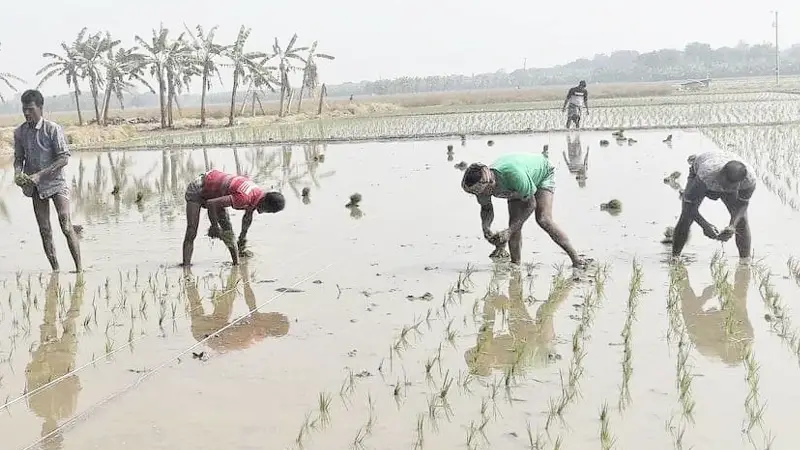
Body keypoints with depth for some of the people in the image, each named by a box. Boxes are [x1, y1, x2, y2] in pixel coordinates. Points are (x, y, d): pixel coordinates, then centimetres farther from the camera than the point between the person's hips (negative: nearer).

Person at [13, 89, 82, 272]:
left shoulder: (53, 129, -12)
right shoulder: (19, 132, 2)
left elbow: (64, 158, -14)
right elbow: (19, 157, 11)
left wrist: (40, 175, -22)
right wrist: (18, 173, -11)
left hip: (56, 182, -5)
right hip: (36, 187, 5)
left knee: (66, 226, -12)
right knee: (45, 231, 5)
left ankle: (79, 268, -7)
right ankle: (55, 270, 12)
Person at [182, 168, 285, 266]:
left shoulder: (258, 194, -8)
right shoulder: (244, 198, -38)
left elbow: (248, 218, 12)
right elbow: (211, 204, -36)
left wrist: (242, 238, 22)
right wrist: (215, 226, -23)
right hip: (197, 190, -8)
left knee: (227, 228, 4)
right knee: (192, 232, -11)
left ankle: (236, 262, 10)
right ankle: (186, 265, -11)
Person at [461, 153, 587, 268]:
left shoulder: (513, 174, -46)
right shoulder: (481, 182, -27)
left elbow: (530, 204, -32)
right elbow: (486, 209, -5)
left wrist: (509, 231, -36)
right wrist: (485, 228, -27)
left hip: (542, 174, -6)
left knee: (543, 219, -21)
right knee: (514, 223, -11)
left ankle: (575, 257, -14)